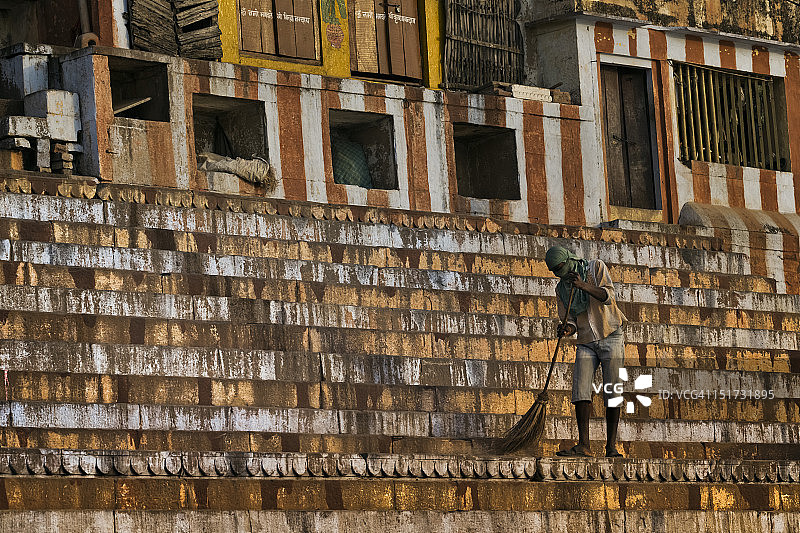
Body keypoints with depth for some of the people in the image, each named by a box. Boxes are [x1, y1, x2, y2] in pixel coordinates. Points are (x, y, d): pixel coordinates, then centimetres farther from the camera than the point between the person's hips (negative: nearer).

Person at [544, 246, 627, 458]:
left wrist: (583, 286, -29)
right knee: (580, 391, -11)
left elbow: (608, 296, -15)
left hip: (610, 336, -4)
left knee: (612, 392, -9)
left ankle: (611, 446, -7)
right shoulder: (561, 288, 9)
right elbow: (572, 321, 7)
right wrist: (567, 329, -17)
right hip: (586, 342, 4)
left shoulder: (596, 268, -2)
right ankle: (583, 446, -13)